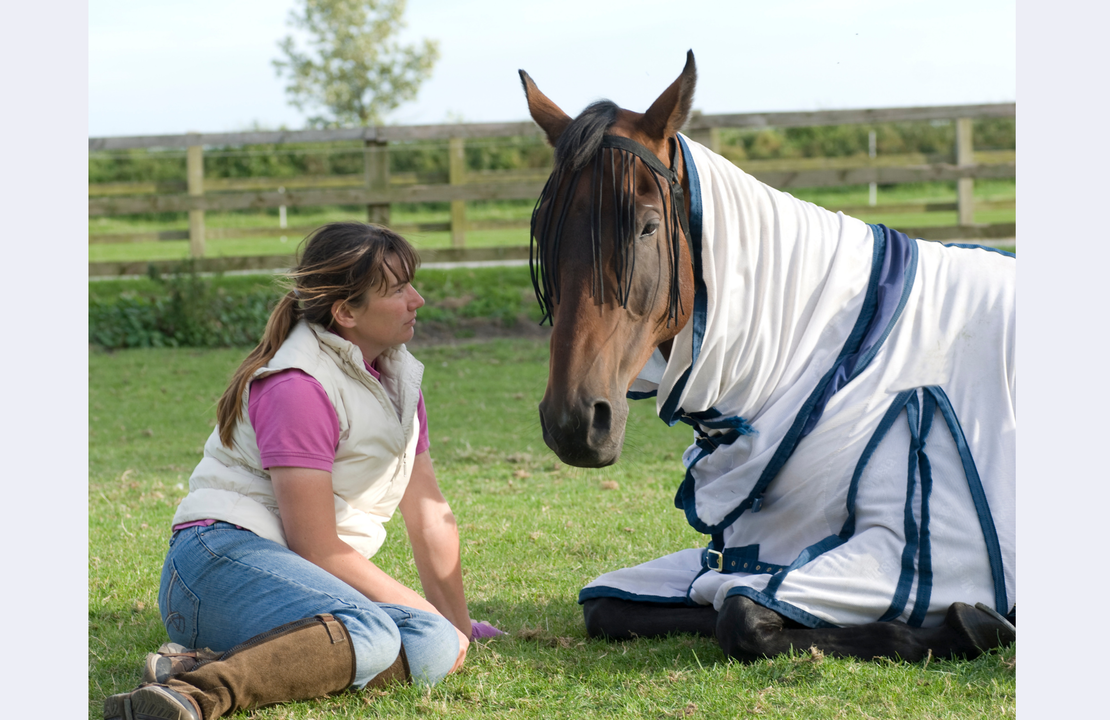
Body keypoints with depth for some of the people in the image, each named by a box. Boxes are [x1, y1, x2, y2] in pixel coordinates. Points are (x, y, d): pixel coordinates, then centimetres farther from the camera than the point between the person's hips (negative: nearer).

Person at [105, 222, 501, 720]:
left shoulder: (398, 377, 17)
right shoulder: (298, 387, -12)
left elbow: (429, 515, 23)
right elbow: (315, 547, -15)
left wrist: (457, 625, 22)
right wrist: (423, 612, -9)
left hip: (311, 581, 9)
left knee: (434, 650, -23)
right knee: (367, 637, -39)